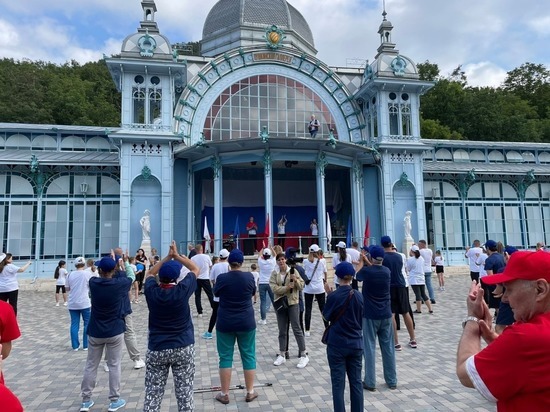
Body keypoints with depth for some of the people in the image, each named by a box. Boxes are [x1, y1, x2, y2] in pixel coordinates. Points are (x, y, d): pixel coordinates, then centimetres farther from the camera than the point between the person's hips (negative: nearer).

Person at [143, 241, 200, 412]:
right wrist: (177, 255, 6)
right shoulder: (182, 290, -13)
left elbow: (150, 273, 14)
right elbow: (195, 269, 3)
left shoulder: (151, 291, -8)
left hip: (156, 349, 2)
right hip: (183, 348, -2)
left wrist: (168, 257, 9)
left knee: (152, 394, 8)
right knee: (185, 393, 6)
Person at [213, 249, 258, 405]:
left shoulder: (222, 278, -11)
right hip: (246, 322, 1)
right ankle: (250, 392, 19)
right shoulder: (249, 276, -8)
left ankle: (224, 394, 16)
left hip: (225, 323, -1)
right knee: (248, 355, 11)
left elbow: (216, 293, 7)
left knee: (225, 357, 9)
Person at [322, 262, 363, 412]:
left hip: (337, 345, -3)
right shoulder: (358, 296, -3)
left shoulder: (333, 296, -15)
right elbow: (362, 319, 7)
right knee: (356, 382, 14)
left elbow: (326, 316, -1)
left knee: (338, 384, 6)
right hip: (356, 344, 4)